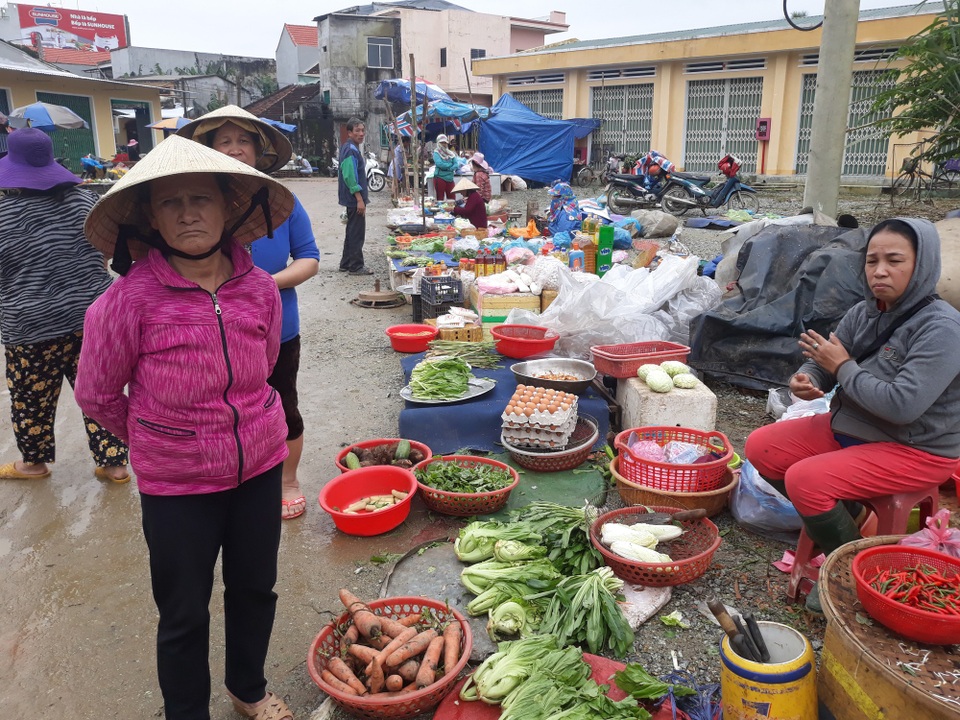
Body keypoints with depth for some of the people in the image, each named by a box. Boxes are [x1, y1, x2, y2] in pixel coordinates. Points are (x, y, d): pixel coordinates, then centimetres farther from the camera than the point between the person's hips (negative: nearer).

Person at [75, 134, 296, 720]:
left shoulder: (259, 287, -8)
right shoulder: (131, 298, -19)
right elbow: (96, 394, -5)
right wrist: (154, 439, 7)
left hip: (260, 465, 4)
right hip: (176, 482, -3)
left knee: (256, 590, 22)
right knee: (185, 614, 14)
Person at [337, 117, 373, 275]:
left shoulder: (350, 148, 14)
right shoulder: (351, 150, -17)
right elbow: (350, 177, -23)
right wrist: (359, 199, -23)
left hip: (352, 198, 11)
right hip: (354, 198, -11)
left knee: (352, 232, 17)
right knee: (357, 233, -4)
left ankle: (346, 264, 25)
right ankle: (356, 266, 3)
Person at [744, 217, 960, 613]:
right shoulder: (864, 313, 0)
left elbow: (902, 405, -31)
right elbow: (822, 363, 6)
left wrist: (843, 367, -20)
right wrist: (806, 379, -19)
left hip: (915, 449, -8)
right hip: (851, 427, 8)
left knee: (805, 479, -26)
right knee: (761, 448, 0)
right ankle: (849, 515, 13)